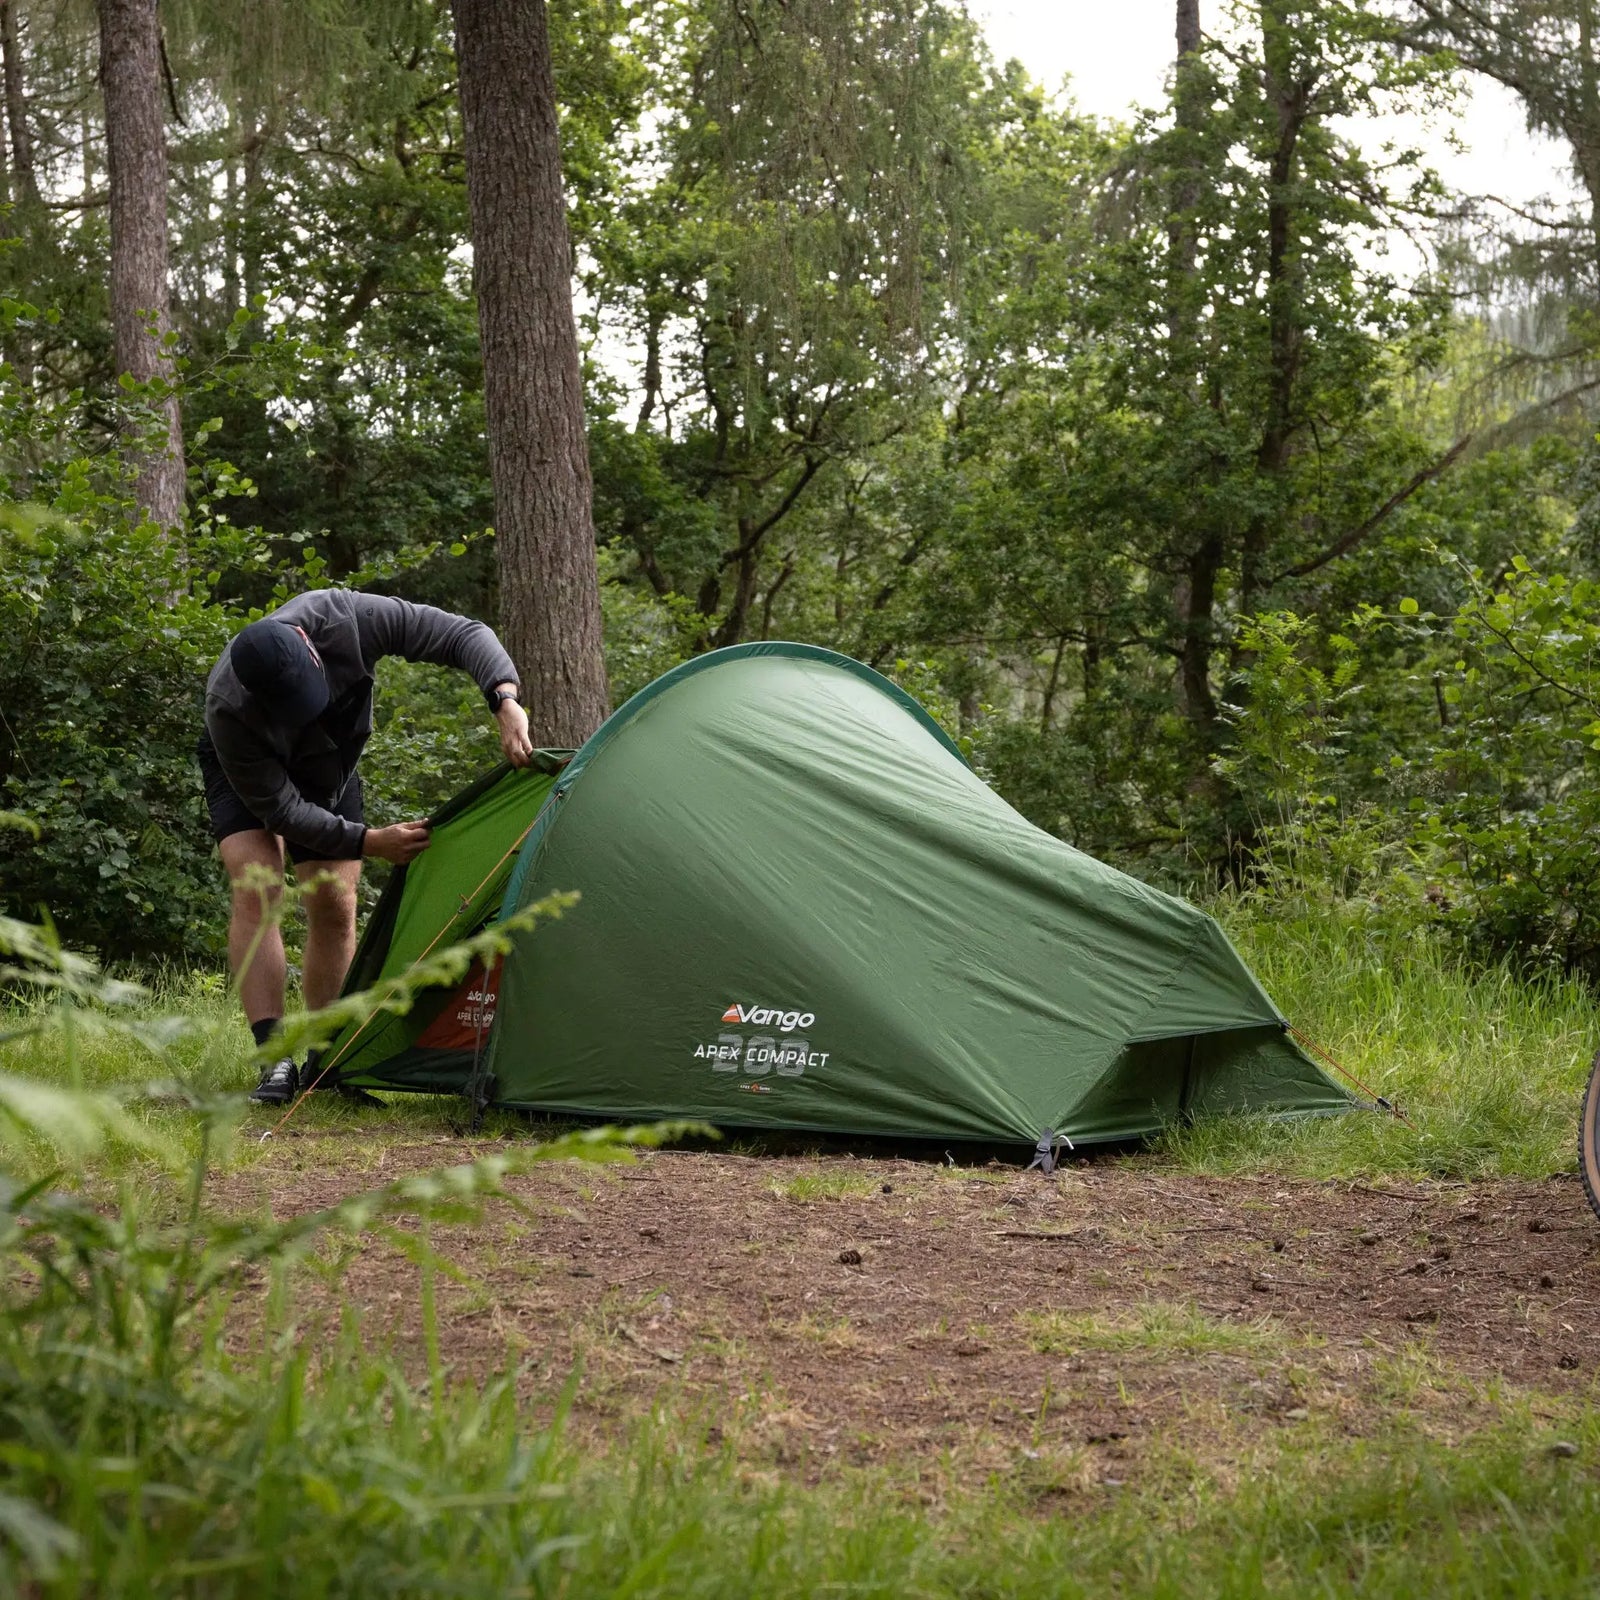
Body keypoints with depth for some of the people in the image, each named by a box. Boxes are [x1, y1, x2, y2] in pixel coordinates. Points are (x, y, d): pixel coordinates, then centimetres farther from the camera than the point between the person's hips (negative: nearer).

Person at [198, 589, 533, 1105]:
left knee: (335, 907, -3)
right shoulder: (229, 711, -42)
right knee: (255, 890, -23)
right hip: (246, 773, -3)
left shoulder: (349, 618, -38)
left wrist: (506, 704, -48)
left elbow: (464, 636, -33)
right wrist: (370, 843, -37)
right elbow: (280, 810, -32)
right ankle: (276, 1062, -25)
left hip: (328, 768, 4)